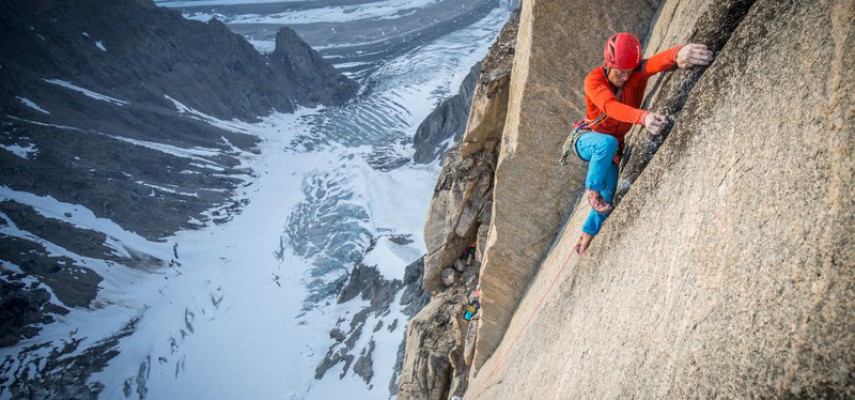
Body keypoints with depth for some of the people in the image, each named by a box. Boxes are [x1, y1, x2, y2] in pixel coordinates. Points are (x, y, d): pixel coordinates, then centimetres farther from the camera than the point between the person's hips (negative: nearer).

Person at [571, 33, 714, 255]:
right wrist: (643, 117, -65)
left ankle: (585, 241, 23)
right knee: (608, 143, -39)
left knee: (607, 200, 4)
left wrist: (678, 54, -67)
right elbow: (610, 106, -46)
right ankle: (592, 190, -19)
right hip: (587, 139, -5)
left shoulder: (638, 72, -17)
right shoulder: (594, 80, -25)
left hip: (612, 148, 5)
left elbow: (657, 63, -42)